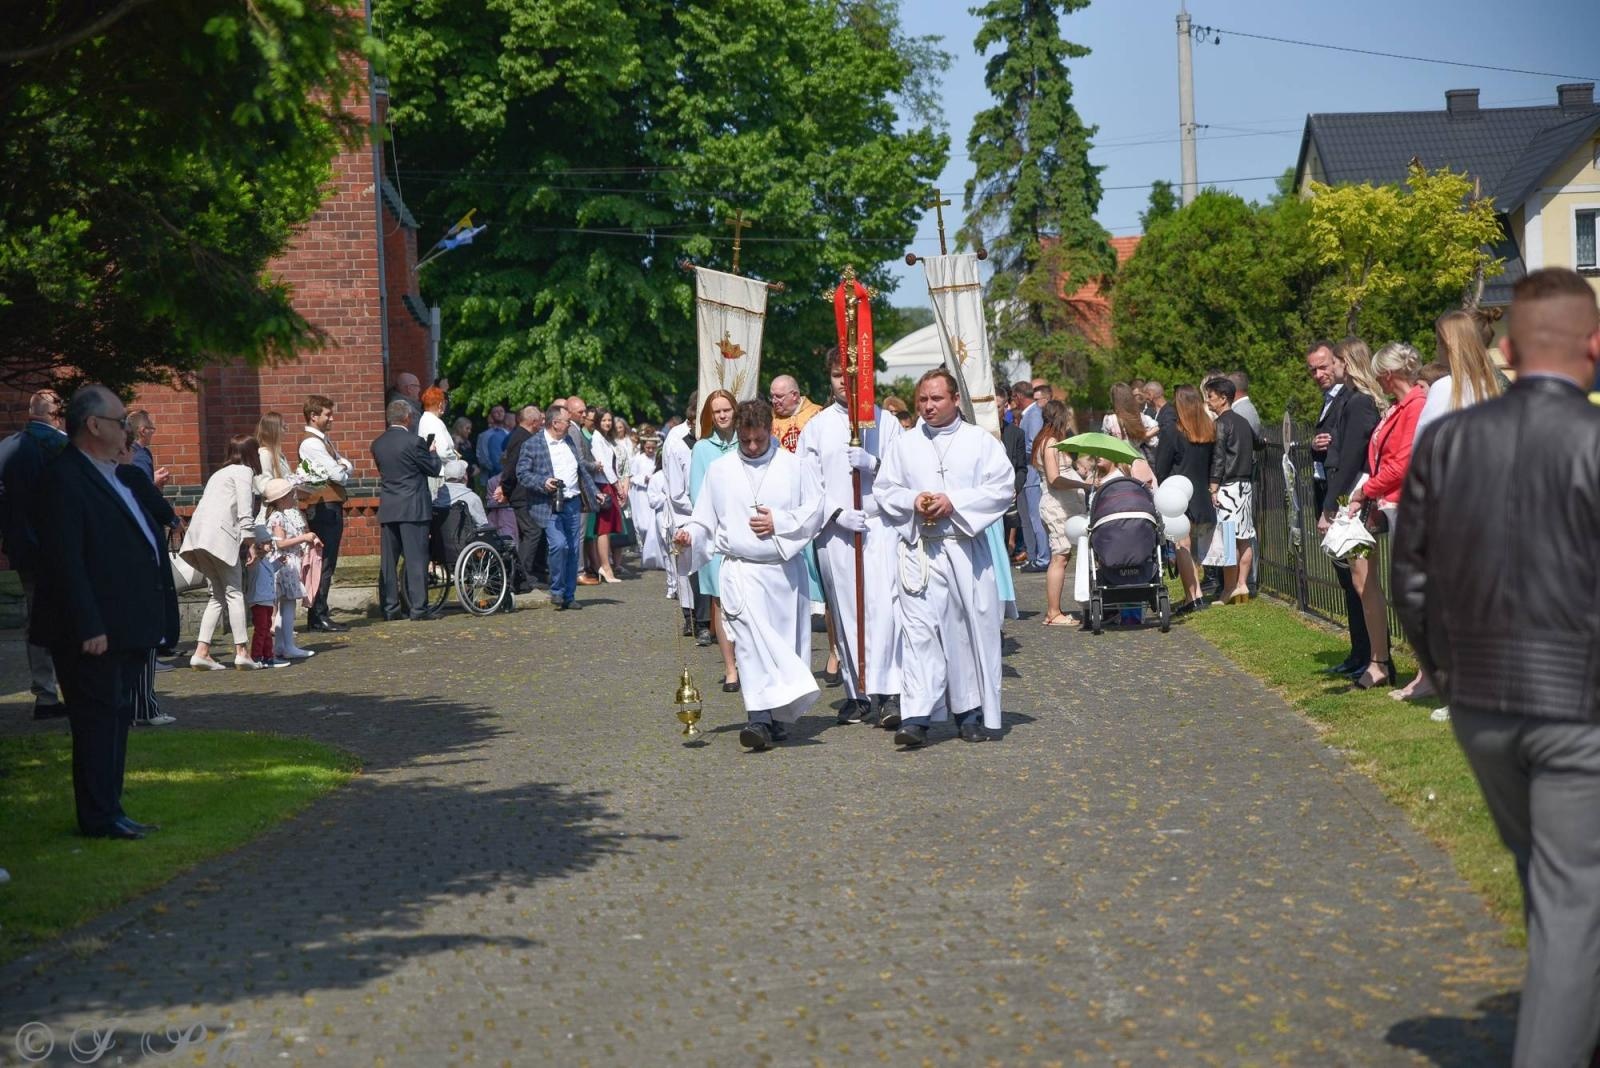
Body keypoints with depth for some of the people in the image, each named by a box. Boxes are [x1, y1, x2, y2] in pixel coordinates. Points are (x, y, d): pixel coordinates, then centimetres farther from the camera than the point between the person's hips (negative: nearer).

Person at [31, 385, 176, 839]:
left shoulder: (113, 475, 15)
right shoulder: (64, 480, -15)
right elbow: (66, 561, -20)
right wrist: (89, 627, -23)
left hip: (127, 627, 10)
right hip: (97, 632, -10)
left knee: (116, 720, 15)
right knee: (99, 721, -3)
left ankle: (107, 813, 23)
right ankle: (100, 818, 5)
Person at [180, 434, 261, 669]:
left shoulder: (220, 473, 31)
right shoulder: (244, 472, 5)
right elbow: (245, 511, -5)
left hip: (199, 535, 8)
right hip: (220, 535, -8)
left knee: (218, 597, 10)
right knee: (234, 592, -5)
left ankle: (201, 652, 1)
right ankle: (241, 650, -10)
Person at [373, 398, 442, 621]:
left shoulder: (378, 443, 6)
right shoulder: (414, 441, -12)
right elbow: (434, 470, -6)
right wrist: (433, 451, 14)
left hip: (387, 509, 5)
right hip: (413, 508, -5)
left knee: (388, 560, 9)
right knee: (416, 559, -2)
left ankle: (389, 608, 10)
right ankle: (418, 607, -3)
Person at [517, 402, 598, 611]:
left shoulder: (569, 441, 15)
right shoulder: (531, 445, -4)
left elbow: (582, 470, 23)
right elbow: (522, 474, -7)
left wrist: (595, 492, 23)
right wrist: (543, 482, -21)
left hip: (573, 503, 6)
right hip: (550, 506, -6)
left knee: (574, 550, 5)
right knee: (558, 545, -19)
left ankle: (569, 595, 14)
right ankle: (557, 591, -3)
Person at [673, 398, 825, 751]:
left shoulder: (795, 466, 6)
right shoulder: (718, 471, 10)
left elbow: (814, 511, 3)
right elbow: (705, 518, 12)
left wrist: (778, 522, -10)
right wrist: (689, 534, -8)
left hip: (786, 569, 1)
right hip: (741, 569, -1)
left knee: (787, 641, 7)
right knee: (752, 639, -19)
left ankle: (779, 717, 21)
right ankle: (759, 718, -27)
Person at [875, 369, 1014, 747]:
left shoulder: (980, 441, 5)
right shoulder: (904, 445, 11)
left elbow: (1001, 489, -2)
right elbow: (884, 489, 12)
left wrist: (955, 503, -13)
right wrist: (913, 501, -8)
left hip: (967, 550, 0)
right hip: (919, 549, 0)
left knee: (971, 627, 5)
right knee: (919, 630, -10)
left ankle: (970, 712, 17)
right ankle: (916, 716, -15)